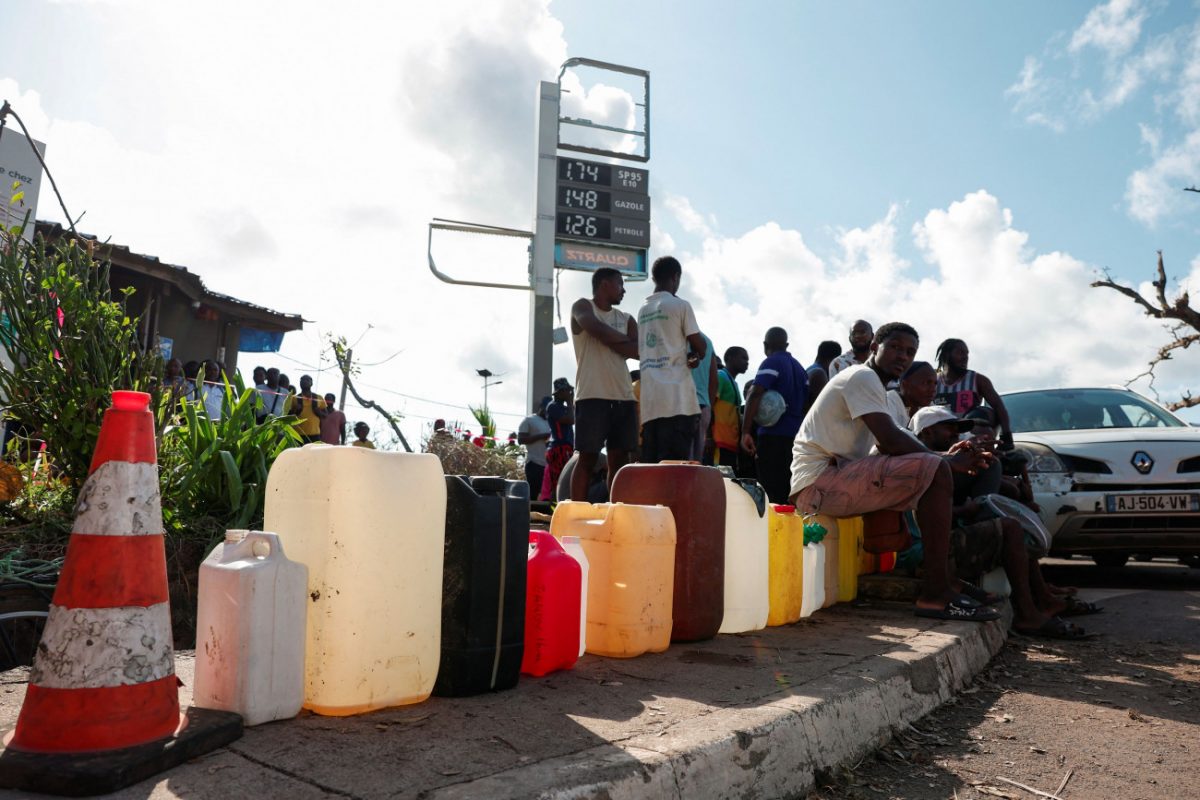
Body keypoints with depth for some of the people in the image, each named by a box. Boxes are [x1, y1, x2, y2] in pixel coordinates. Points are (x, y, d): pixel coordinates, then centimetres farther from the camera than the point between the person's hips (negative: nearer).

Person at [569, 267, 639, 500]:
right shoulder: (583, 307, 6)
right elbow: (599, 330, -15)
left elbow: (639, 351, 3)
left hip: (623, 396, 6)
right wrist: (625, 340, 0)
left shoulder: (626, 319, 19)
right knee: (587, 458, -6)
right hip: (592, 395, -5)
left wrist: (609, 340, -6)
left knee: (620, 459, 4)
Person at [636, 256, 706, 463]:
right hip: (677, 398, -6)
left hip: (649, 399, 6)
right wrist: (696, 354, 20)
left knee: (650, 465, 6)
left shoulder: (643, 309, 17)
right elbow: (700, 346, -1)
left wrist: (684, 355, 12)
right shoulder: (680, 305, -2)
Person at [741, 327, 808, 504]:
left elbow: (755, 395, -20)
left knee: (771, 491, -7)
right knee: (788, 490, 13)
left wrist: (745, 431, -22)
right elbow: (806, 403, 20)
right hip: (796, 436, 8)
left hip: (774, 436, -8)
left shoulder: (771, 363, -7)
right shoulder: (799, 367, 16)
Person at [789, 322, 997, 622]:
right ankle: (936, 593, -20)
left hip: (837, 478, 11)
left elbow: (890, 446, 20)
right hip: (818, 481, -11)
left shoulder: (870, 383, 25)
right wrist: (948, 461, -6)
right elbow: (891, 441, -18)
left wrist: (945, 455, 7)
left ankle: (944, 578, 10)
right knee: (935, 470, -19)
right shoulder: (862, 376, -7)